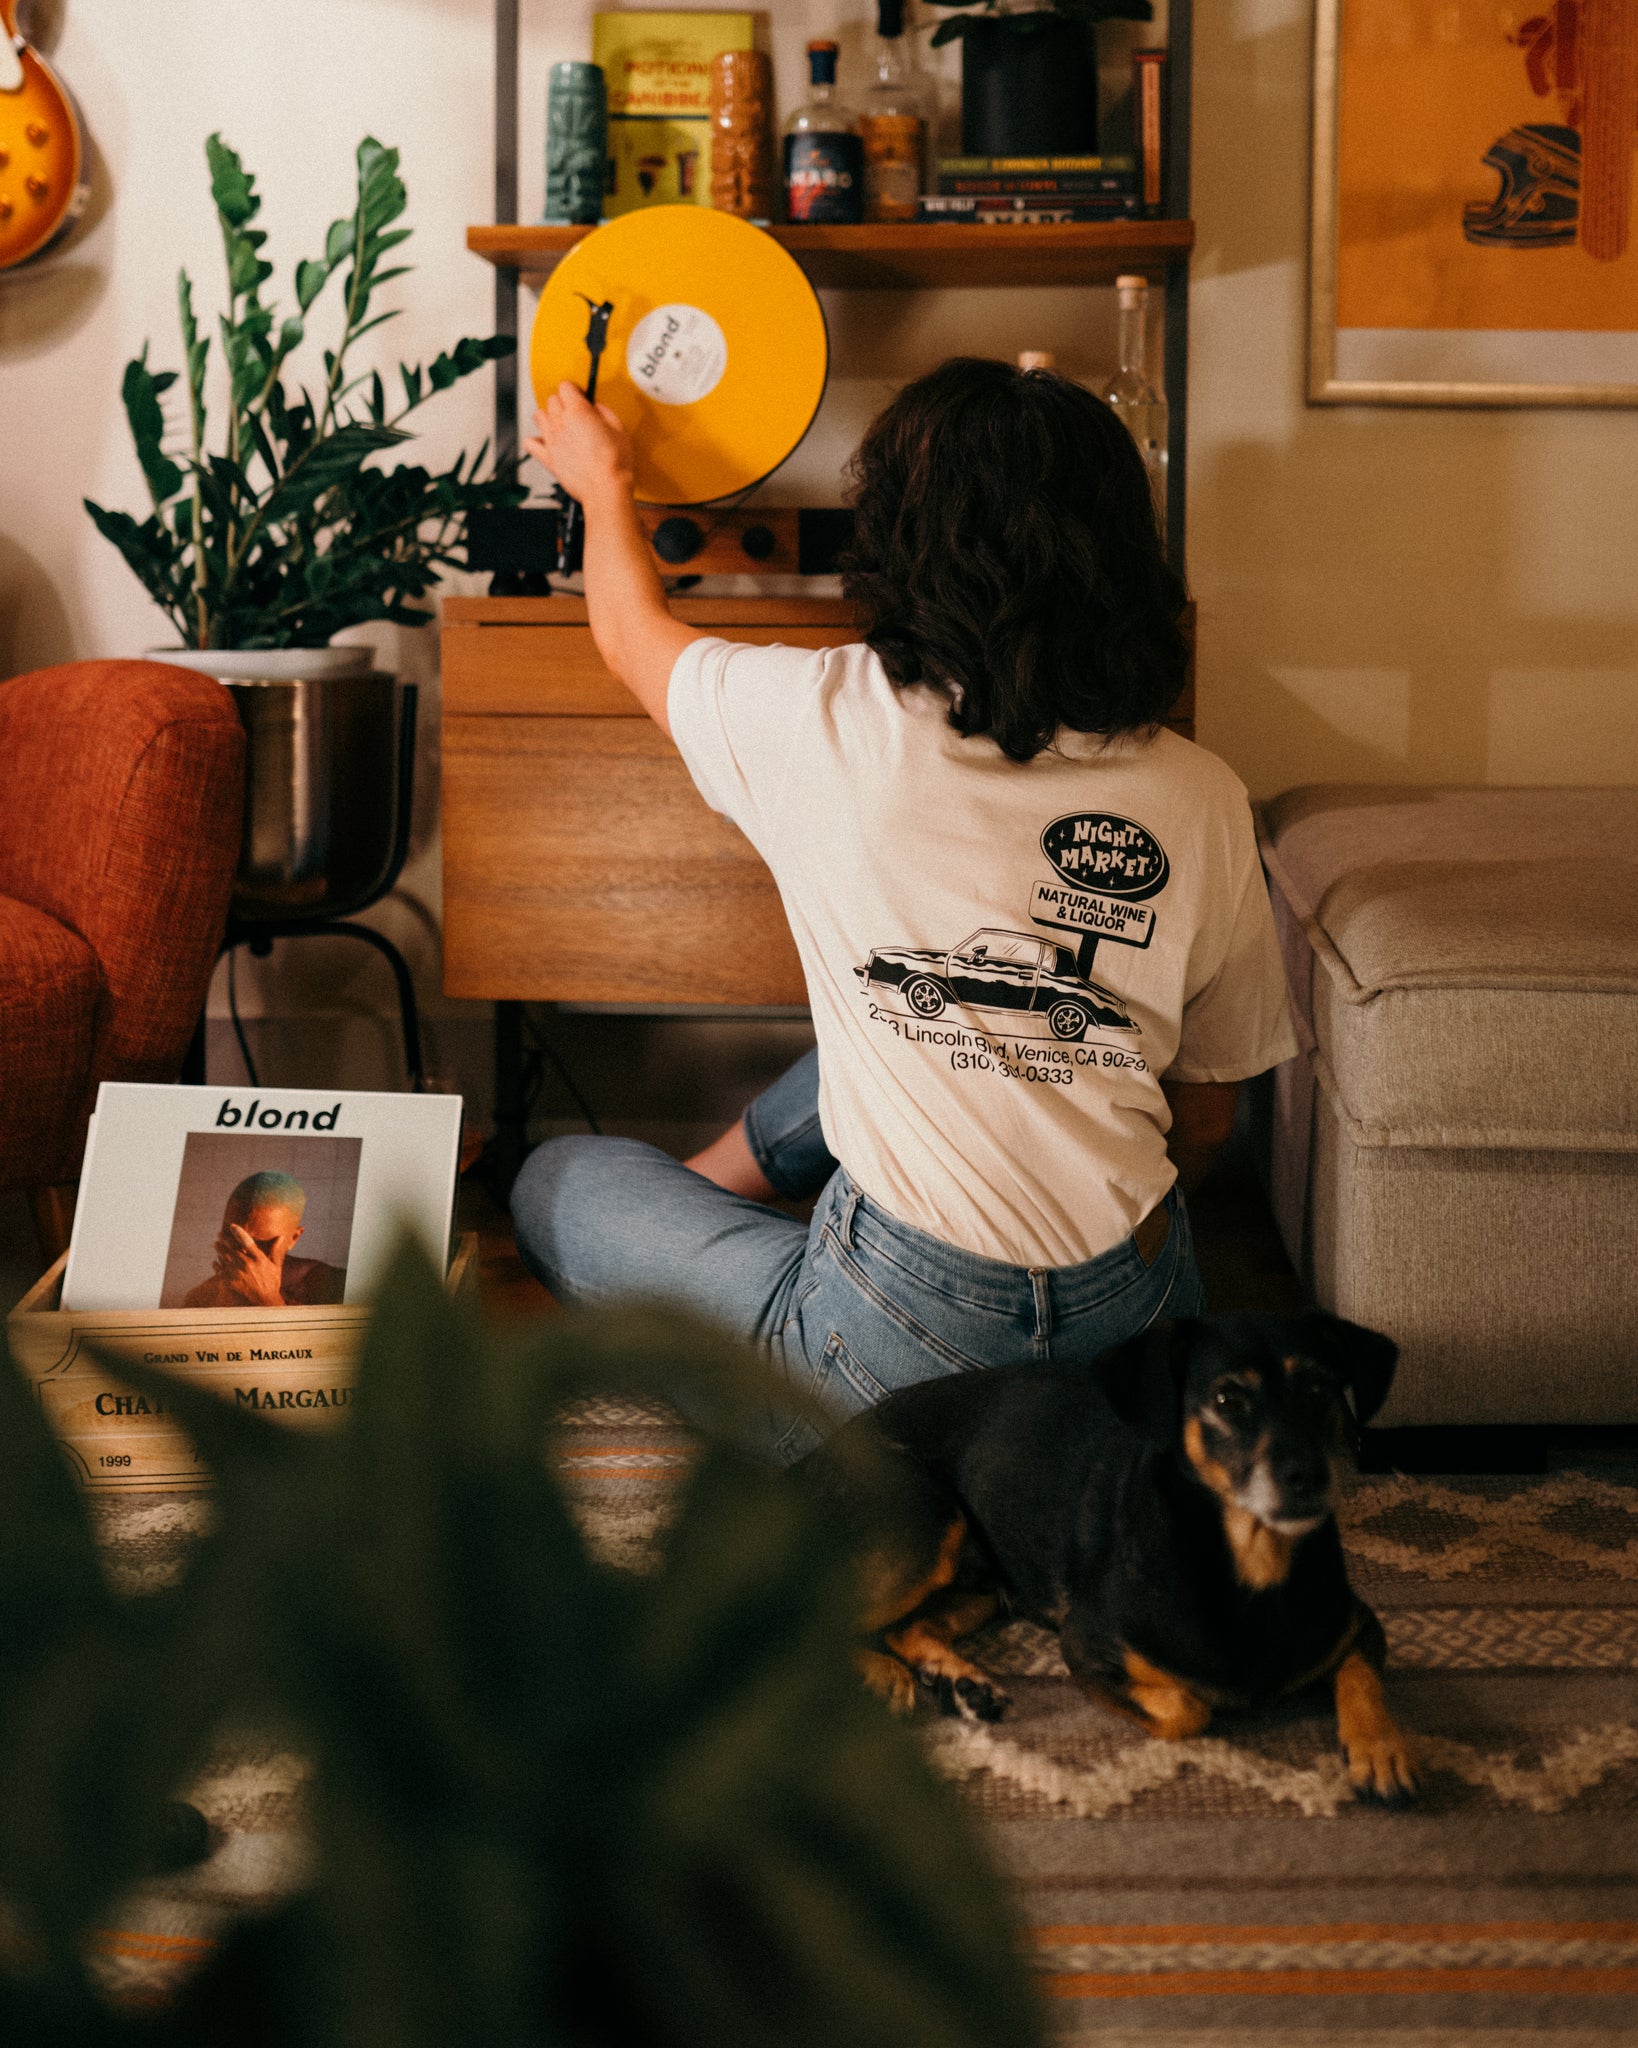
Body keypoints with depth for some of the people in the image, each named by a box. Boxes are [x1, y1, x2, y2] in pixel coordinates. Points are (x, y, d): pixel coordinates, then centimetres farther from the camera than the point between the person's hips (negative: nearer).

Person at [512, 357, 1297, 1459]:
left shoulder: (826, 719, -11)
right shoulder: (1204, 799, -2)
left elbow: (632, 630, 12)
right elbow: (1204, 1117, 9)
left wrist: (602, 481, 33)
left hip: (902, 1355, -4)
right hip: (1140, 1340, 5)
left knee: (557, 1182, 19)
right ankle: (736, 1166, 48)